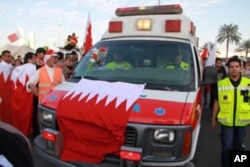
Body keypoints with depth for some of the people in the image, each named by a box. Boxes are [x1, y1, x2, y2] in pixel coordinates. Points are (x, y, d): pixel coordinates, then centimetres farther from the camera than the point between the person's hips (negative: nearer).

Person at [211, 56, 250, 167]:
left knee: (238, 146, 20)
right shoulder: (221, 84, -6)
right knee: (227, 147, 3)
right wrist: (214, 119, 4)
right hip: (226, 121, -2)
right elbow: (216, 103, 1)